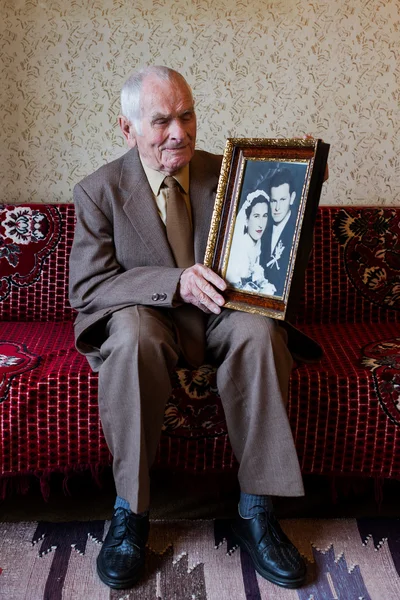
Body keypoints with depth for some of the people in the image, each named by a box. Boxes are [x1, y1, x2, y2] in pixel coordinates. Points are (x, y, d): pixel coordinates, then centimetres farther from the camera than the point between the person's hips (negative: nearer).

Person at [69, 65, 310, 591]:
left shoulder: (228, 175, 5)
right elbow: (86, 286, -13)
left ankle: (255, 510, -20)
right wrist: (175, 283, -27)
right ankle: (130, 511, -21)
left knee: (259, 330, -31)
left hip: (219, 316, 3)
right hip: (146, 318, -2)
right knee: (131, 333, -37)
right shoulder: (99, 191, -3)